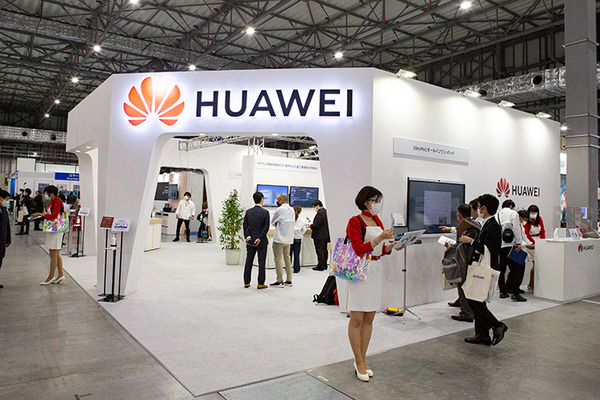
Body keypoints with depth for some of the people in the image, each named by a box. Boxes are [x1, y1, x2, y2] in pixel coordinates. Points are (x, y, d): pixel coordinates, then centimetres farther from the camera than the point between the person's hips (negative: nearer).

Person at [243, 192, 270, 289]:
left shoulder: (248, 211, 3)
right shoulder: (265, 212, -9)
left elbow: (245, 225, -1)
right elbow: (266, 227, -13)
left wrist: (247, 236, -6)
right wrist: (260, 238, -12)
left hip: (250, 240, 4)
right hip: (261, 241, -4)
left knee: (249, 262, 12)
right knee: (261, 262, 3)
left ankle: (246, 282, 18)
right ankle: (260, 283, 6)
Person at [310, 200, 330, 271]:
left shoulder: (320, 213, -19)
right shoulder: (325, 211, 9)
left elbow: (316, 225, -21)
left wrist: (310, 225, -2)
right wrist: (312, 225, 16)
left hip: (319, 236, -9)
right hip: (326, 235, 9)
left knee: (319, 251, -2)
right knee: (324, 250, 13)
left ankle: (320, 266, 3)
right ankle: (324, 265, 21)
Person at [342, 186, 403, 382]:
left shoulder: (378, 222, 14)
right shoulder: (355, 222, -8)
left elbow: (381, 250, 17)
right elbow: (359, 249, -18)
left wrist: (393, 245, -2)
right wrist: (381, 237, -24)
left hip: (375, 272, 7)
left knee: (369, 319, 11)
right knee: (357, 319, 0)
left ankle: (362, 360, 22)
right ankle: (359, 363, 11)